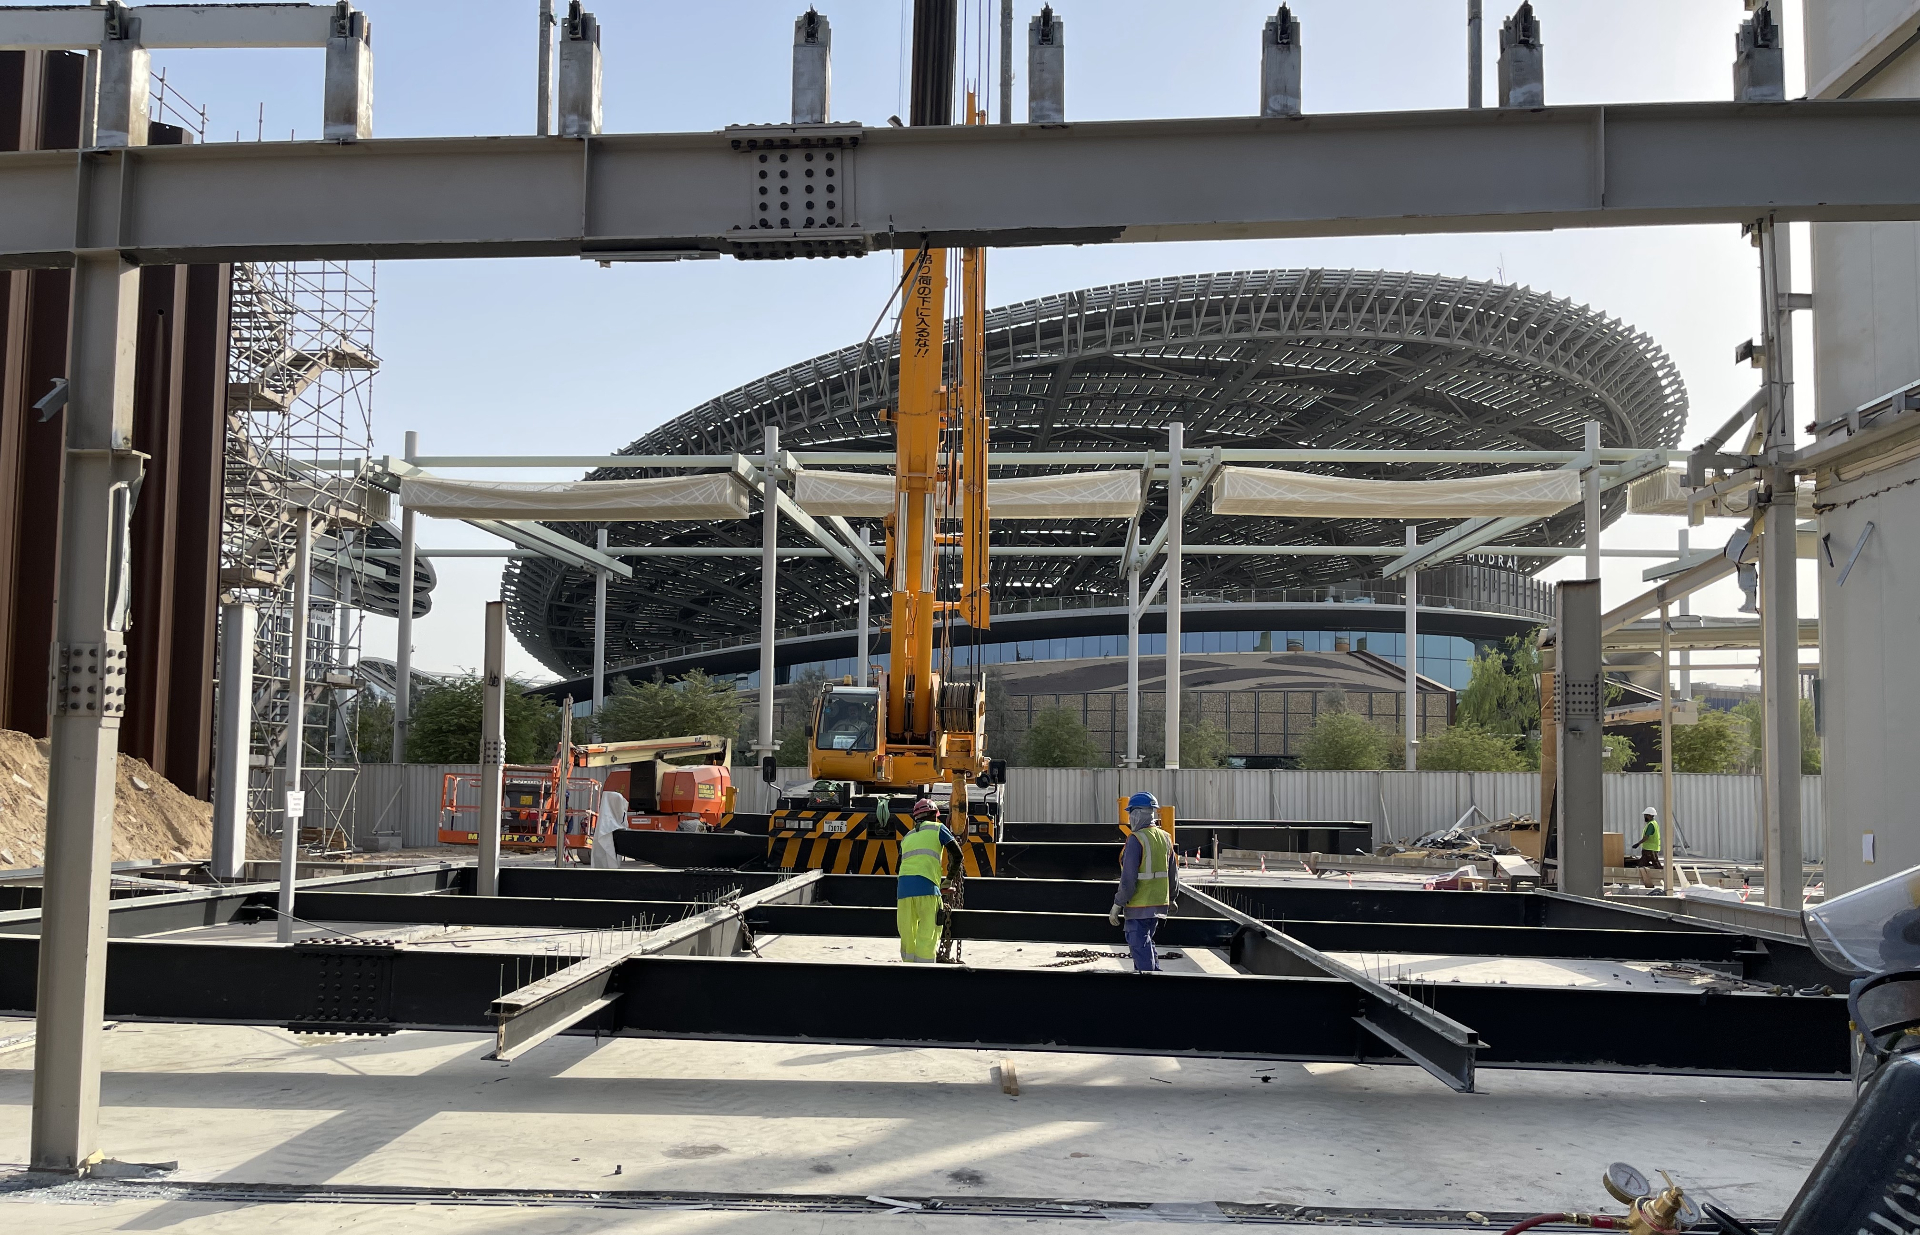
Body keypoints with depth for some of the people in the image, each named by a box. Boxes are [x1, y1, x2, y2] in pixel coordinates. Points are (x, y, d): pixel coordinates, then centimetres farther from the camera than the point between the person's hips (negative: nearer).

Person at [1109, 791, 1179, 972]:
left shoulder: (1136, 839, -16)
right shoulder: (1165, 837, 8)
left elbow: (1129, 878, -19)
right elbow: (1173, 874, 15)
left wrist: (1117, 904, -12)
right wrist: (1171, 899, 27)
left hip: (1139, 906, -8)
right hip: (1160, 903, 8)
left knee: (1139, 945, 0)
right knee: (1146, 942, 21)